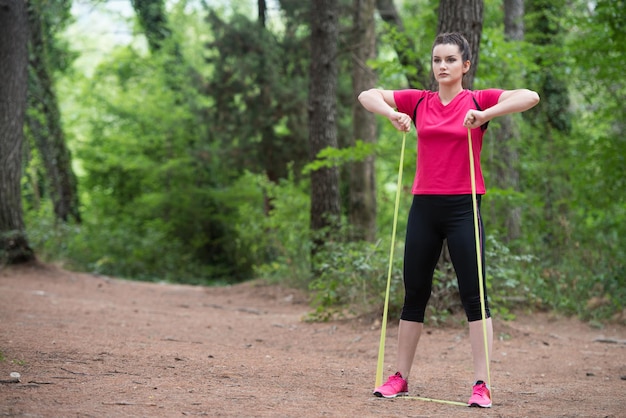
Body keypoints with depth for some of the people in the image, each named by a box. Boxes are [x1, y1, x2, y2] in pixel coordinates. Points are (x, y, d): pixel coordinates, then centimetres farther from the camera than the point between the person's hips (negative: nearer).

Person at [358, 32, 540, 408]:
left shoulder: (478, 101, -1)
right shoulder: (418, 102, 8)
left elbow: (530, 97, -14)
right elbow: (367, 95, 9)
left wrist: (485, 114, -25)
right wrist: (391, 113, -11)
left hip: (463, 207, -4)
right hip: (424, 207, 4)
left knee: (474, 295, -4)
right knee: (415, 293, 10)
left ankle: (482, 384, -3)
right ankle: (401, 377, 20)